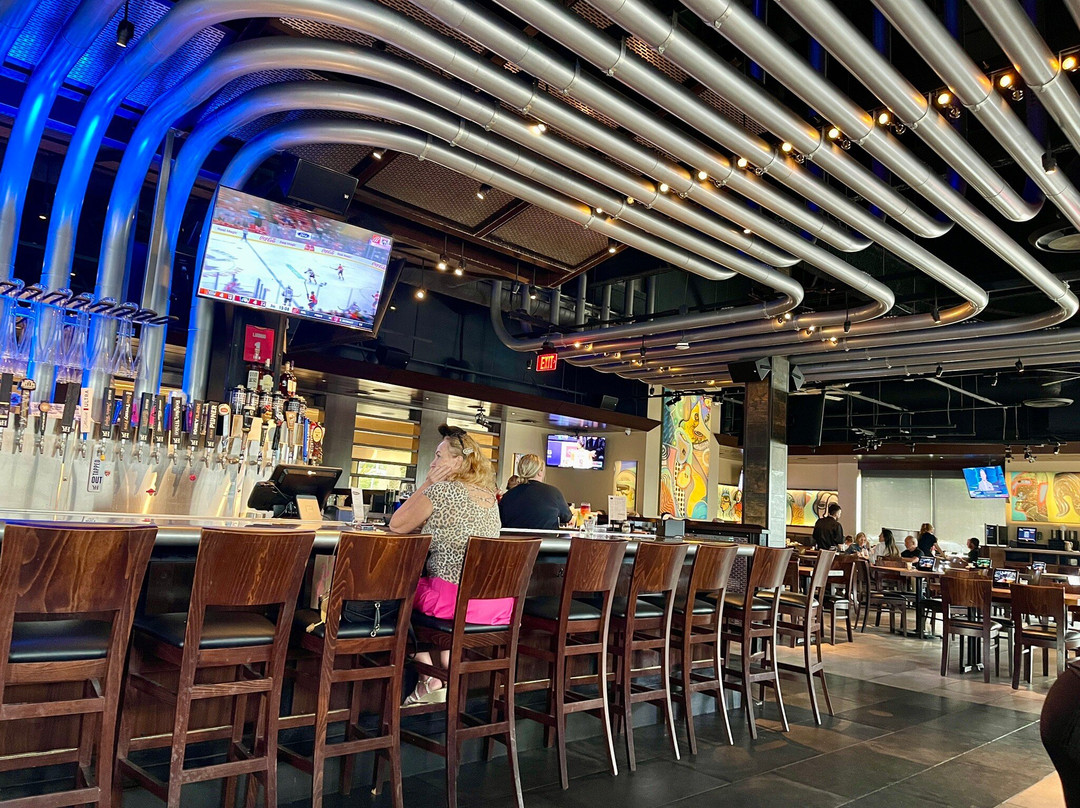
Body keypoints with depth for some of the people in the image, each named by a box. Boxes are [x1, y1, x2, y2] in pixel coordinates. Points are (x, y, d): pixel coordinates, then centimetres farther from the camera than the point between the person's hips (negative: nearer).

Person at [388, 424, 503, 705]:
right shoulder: (489, 496, 13)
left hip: (458, 601, -7)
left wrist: (426, 484, 1)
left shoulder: (441, 491, -11)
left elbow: (396, 526, 0)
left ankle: (431, 680, 19)